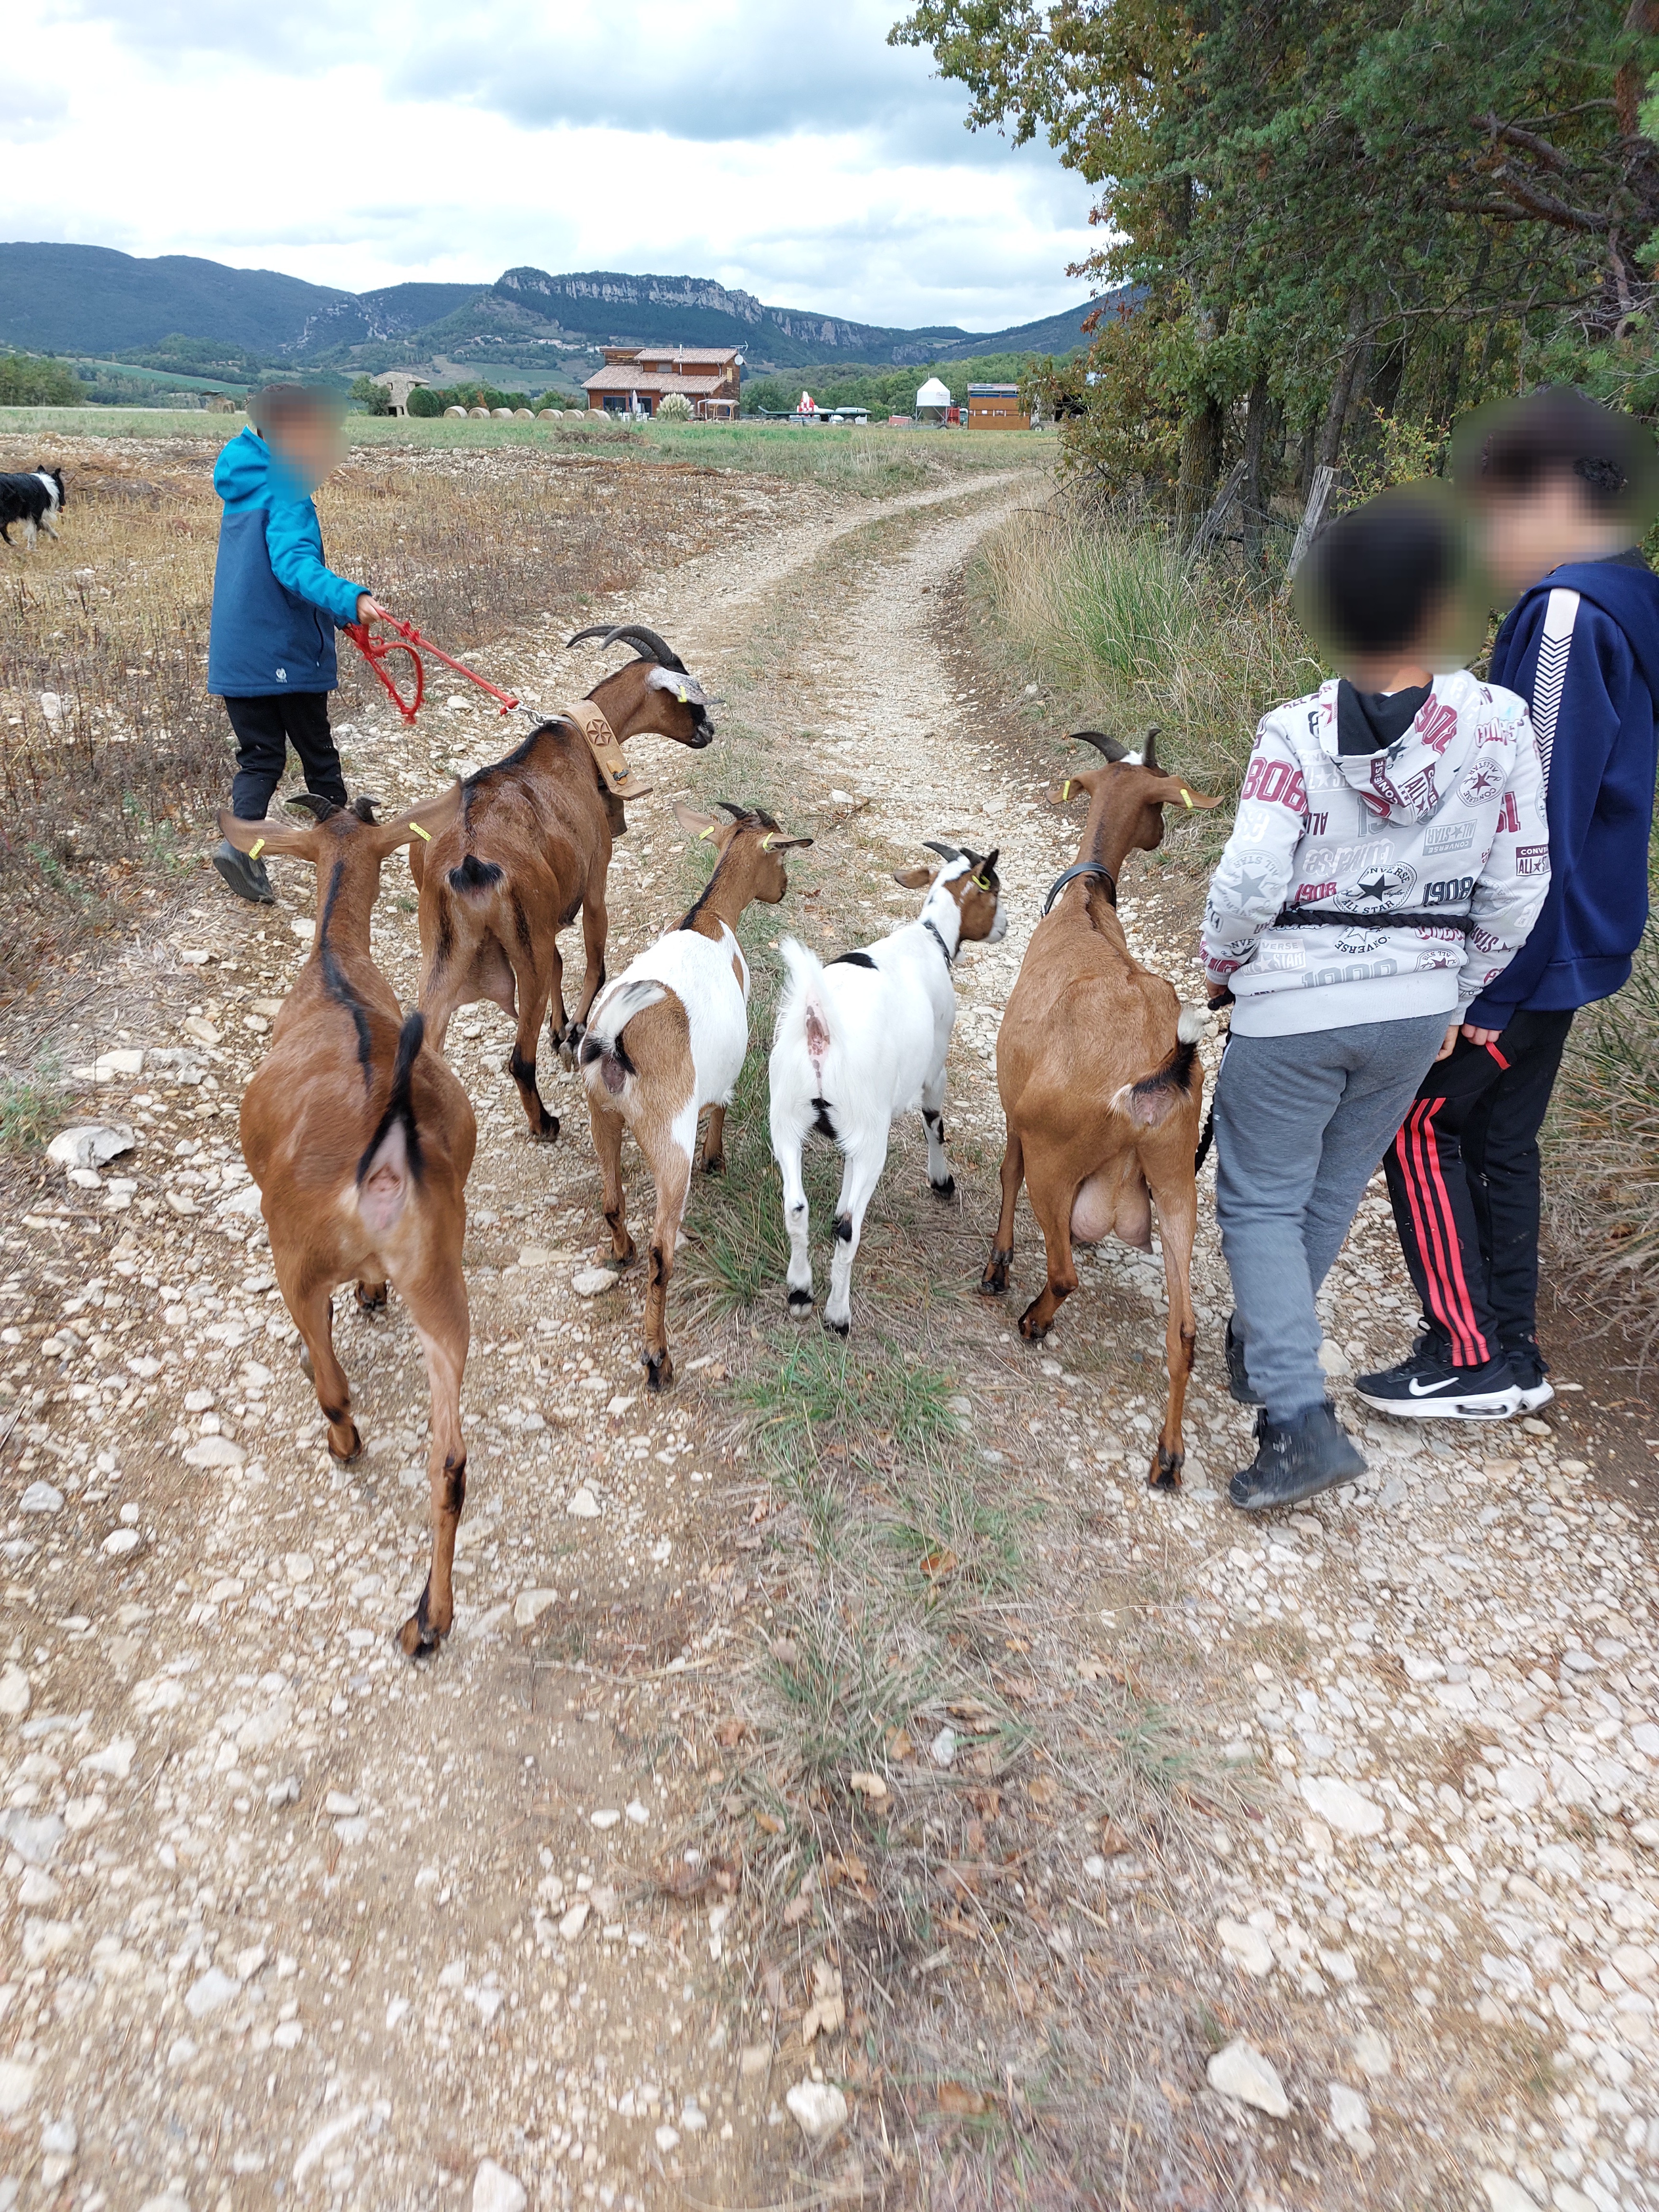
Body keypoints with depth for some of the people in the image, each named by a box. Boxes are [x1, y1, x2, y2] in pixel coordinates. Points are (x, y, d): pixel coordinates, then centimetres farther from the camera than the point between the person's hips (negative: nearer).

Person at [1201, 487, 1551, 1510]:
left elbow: (1248, 884, -21)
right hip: (1418, 1007, 4)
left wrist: (1221, 964, 0)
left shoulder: (1296, 736, -16)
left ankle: (1301, 1416, -2)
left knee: (1262, 1201, 8)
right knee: (1334, 1189, 21)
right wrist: (1459, 995, 12)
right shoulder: (1500, 725, -7)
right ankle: (1268, 1345, 42)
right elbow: (1517, 891, -3)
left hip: (1292, 1006, -4)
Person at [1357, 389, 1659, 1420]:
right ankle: (1513, 1355, 25)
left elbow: (1538, 823, -23)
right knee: (1502, 1136, 15)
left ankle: (1470, 1358, 8)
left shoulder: (1567, 615, -19)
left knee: (1421, 1127, 0)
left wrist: (1485, 989, -20)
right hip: (1570, 945, 9)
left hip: (1529, 951, -9)